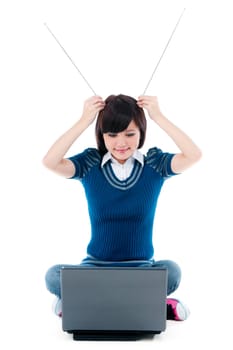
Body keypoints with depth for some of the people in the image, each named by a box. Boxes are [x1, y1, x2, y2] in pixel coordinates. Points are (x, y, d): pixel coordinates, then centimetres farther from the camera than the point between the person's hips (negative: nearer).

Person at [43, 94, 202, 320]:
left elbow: (193, 155, -18)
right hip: (96, 266, 1)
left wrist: (158, 117, -16)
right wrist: (85, 120, -18)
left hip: (141, 268, 0)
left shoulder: (154, 164, -1)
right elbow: (50, 162, -18)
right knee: (54, 276, -29)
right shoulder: (90, 164, -1)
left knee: (171, 271, -34)